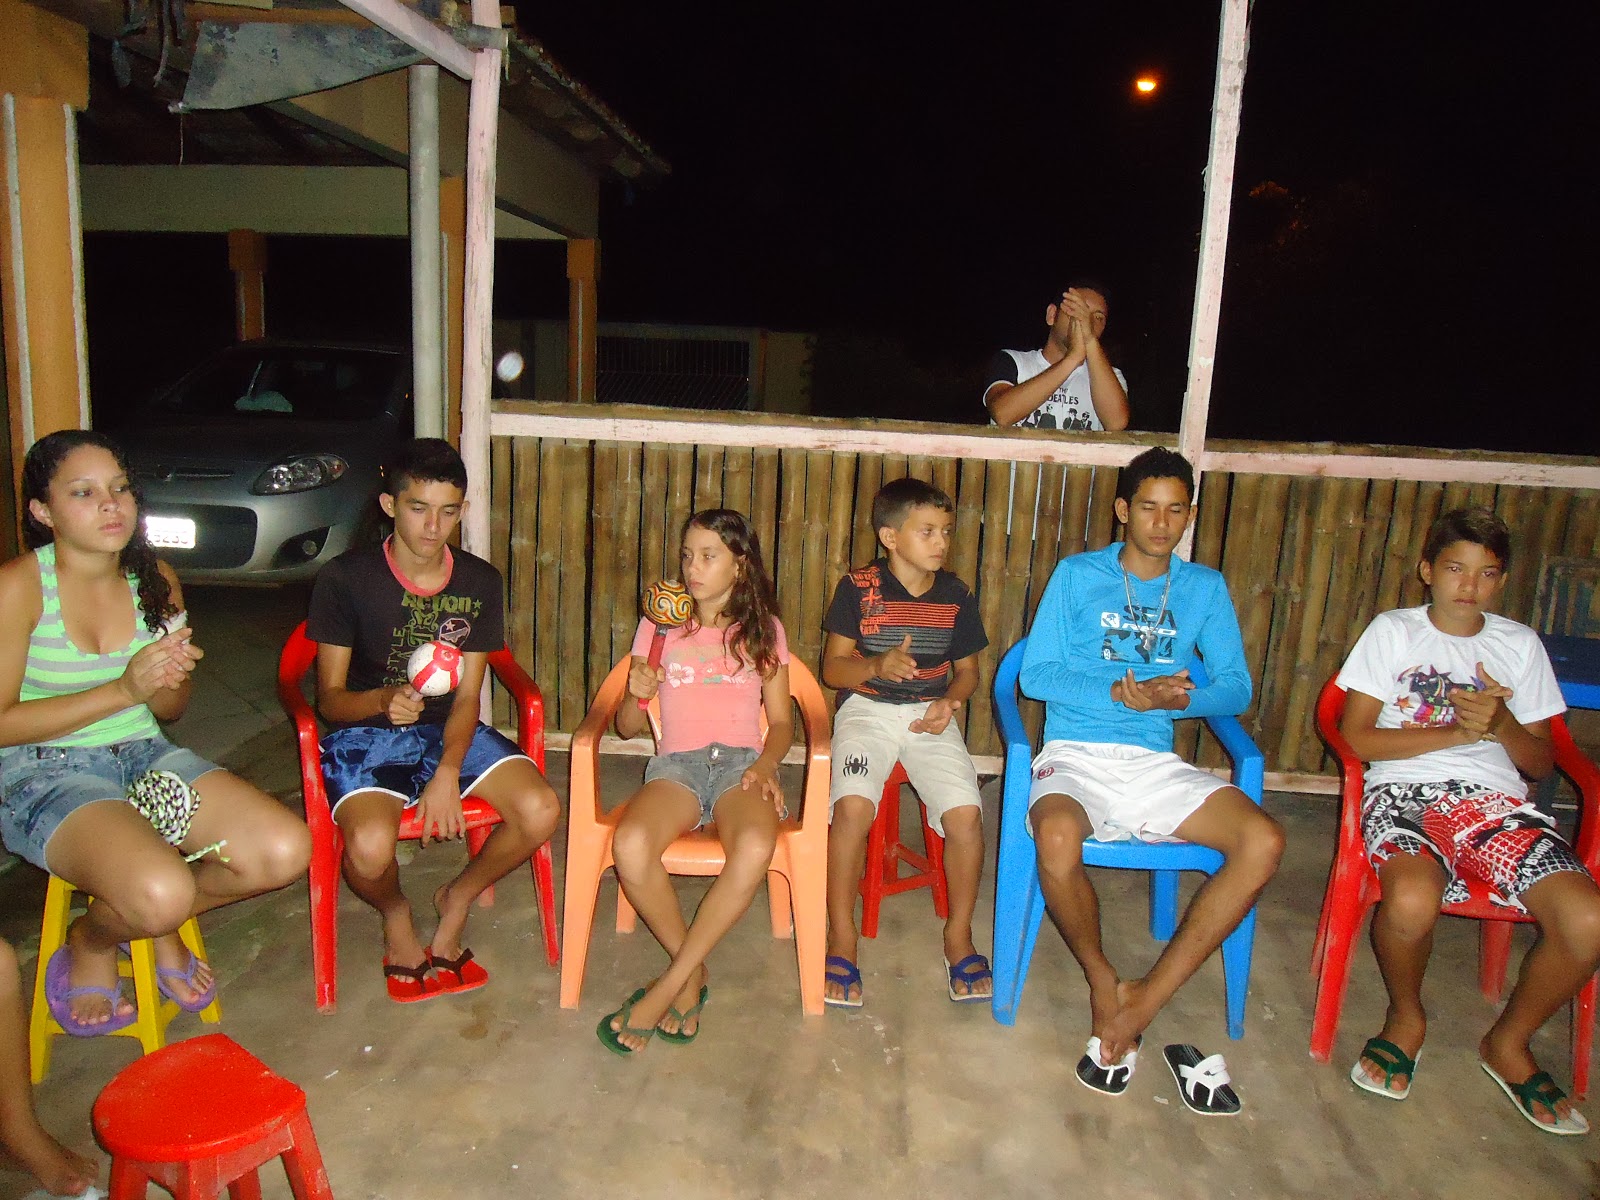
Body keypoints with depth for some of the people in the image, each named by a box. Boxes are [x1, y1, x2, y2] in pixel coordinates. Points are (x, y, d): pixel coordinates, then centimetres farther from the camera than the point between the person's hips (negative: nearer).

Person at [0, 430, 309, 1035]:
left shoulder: (155, 580, 5)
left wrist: (166, 680, -11)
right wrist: (123, 689, -21)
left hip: (144, 757, 5)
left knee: (286, 850, -15)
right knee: (162, 892, -32)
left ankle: (161, 927, 15)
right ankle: (89, 943, 8)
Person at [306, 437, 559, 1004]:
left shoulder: (480, 582, -1)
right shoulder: (345, 579, -10)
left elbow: (467, 696, -2)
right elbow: (330, 698, -7)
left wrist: (447, 774, -19)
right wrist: (383, 700, -30)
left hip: (450, 730, 3)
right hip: (365, 732, -3)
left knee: (540, 811, -22)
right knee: (371, 848, -33)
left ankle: (457, 898, 9)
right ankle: (395, 914, 7)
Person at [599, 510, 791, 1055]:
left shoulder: (763, 630, 13)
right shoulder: (658, 627, 14)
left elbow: (781, 720, 13)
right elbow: (627, 726, 15)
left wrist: (765, 764, -8)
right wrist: (637, 695, -8)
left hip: (741, 762, 0)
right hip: (677, 763, 1)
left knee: (755, 847, -36)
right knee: (630, 844, -34)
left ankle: (666, 989, -20)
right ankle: (693, 975, -9)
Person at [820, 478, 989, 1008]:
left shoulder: (956, 595, 5)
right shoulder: (858, 587, -3)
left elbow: (967, 670, 15)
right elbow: (832, 668, -2)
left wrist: (950, 701, -6)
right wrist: (878, 666, -22)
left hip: (930, 714, 2)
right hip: (867, 709, -2)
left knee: (966, 813, -21)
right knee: (852, 805, -29)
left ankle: (959, 934, 4)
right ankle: (841, 935, -8)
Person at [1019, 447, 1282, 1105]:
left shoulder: (1205, 588, 14)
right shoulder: (1077, 575, 6)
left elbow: (1236, 686, 9)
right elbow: (1035, 674, -1)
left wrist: (1182, 698, -12)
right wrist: (1120, 694, -14)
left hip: (1155, 761, 3)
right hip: (1075, 754, -3)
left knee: (1264, 841, -23)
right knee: (1058, 839, -37)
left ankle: (1143, 999, -15)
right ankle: (1102, 981, -6)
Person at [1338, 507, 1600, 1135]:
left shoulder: (1520, 644, 18)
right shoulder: (1393, 631, 9)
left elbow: (1540, 762, 17)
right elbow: (1356, 737, 0)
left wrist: (1502, 724, -4)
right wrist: (1457, 730, -6)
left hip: (1498, 799, 4)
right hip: (1405, 792, -3)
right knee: (1412, 901, -36)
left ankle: (1508, 1041, 6)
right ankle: (1406, 1018, 0)